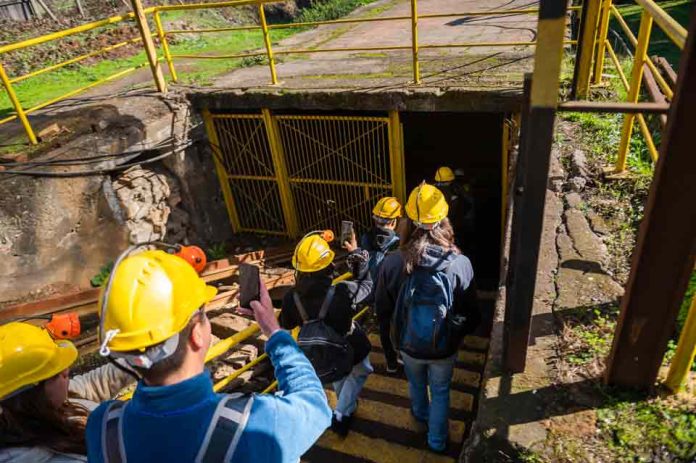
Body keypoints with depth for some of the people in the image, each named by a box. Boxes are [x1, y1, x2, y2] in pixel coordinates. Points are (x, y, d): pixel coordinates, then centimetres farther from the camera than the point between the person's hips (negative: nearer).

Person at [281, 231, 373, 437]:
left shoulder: (291, 298, -28)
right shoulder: (344, 292, -37)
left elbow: (286, 325, -6)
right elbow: (366, 284, -13)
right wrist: (356, 255, -6)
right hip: (350, 349, -3)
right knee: (359, 372, 30)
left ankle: (347, 409, 58)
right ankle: (340, 416, 26)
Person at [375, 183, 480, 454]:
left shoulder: (393, 263, -24)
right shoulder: (460, 264, -25)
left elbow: (382, 306, -7)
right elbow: (471, 314, -12)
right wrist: (459, 333, 10)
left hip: (408, 344, 1)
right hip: (444, 347, -1)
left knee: (416, 383, 32)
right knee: (440, 392, 26)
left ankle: (421, 414, 62)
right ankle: (437, 441, 47)